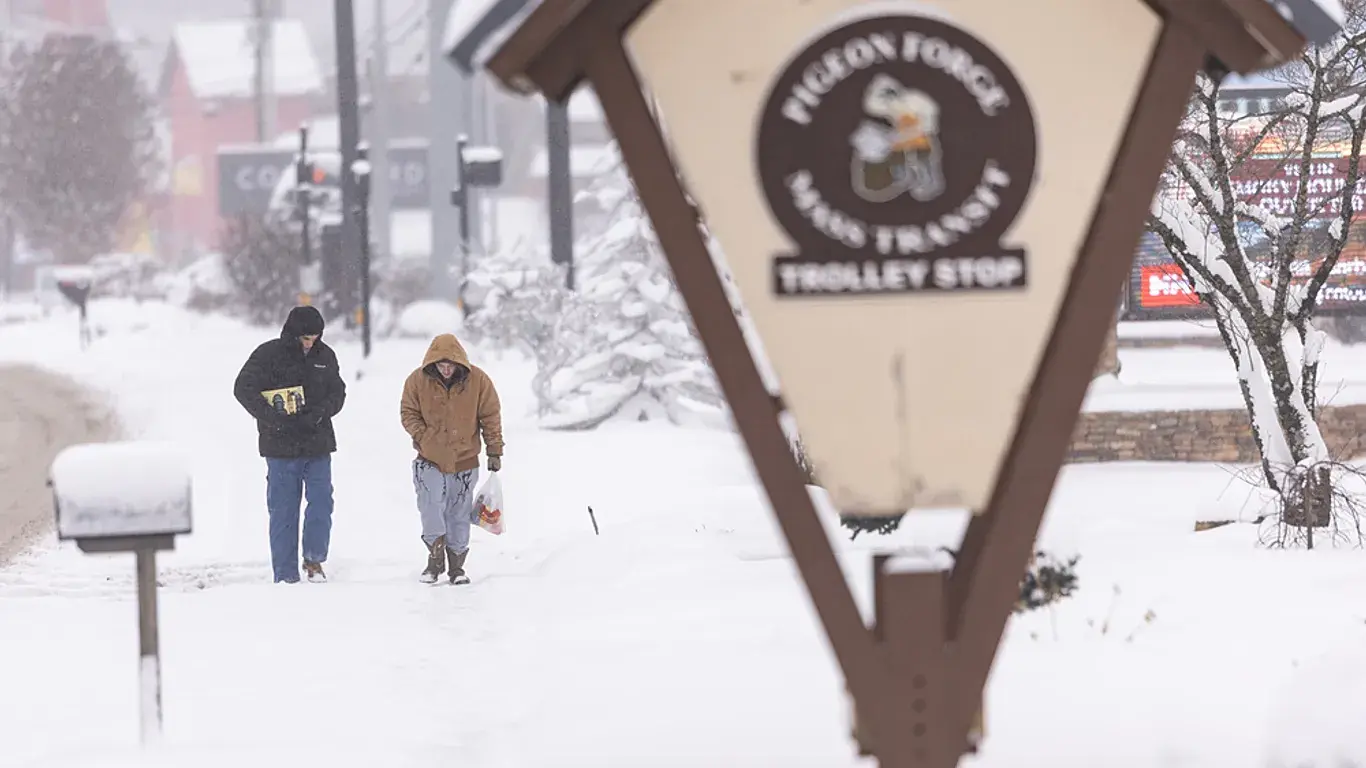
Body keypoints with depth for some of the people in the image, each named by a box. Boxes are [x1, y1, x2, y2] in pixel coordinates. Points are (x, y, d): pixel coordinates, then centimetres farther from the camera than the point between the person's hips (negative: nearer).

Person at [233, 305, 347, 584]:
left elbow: (338, 392, 11)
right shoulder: (268, 355, -7)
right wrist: (272, 417, -21)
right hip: (281, 445, -3)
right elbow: (244, 389, -11)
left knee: (321, 503, -5)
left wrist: (321, 411, -11)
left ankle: (314, 558, 13)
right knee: (283, 510, 1)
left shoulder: (325, 356, 7)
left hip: (318, 445, 3)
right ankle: (286, 575, 5)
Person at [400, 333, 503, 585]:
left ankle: (457, 565, 17)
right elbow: (408, 412, 4)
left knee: (459, 516, 7)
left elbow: (491, 417, 0)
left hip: (465, 460, 0)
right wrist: (421, 435, -12)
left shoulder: (478, 380, -7)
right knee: (431, 507, -14)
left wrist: (495, 451, 1)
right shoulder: (418, 381, -7)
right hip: (430, 460, 0)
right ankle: (435, 558, -3)